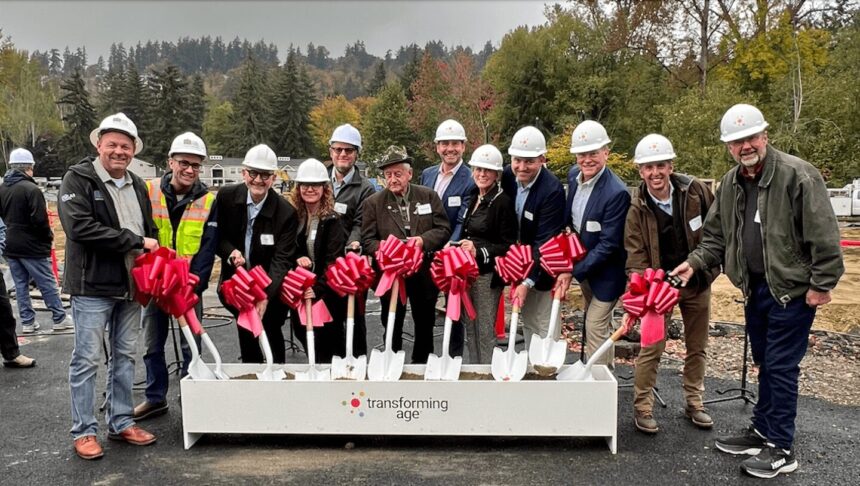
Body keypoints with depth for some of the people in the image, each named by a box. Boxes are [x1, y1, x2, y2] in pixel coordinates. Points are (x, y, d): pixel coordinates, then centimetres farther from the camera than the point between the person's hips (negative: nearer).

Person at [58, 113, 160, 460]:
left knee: (125, 356, 13)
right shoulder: (78, 178, -7)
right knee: (86, 360, 3)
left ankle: (121, 423, 25)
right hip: (93, 286, -6)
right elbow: (79, 227, -21)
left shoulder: (137, 185, 13)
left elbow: (150, 232, 19)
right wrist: (135, 242, -19)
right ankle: (83, 431, 15)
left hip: (130, 285, 6)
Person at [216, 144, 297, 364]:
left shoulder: (286, 212, -18)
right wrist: (230, 251, -19)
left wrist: (266, 295, -35)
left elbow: (282, 259, -22)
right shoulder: (226, 196, -8)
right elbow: (216, 236, 4)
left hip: (270, 288, -3)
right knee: (246, 334, 15)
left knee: (271, 335, 4)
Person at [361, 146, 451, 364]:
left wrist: (424, 240, -19)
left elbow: (443, 229, 0)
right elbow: (368, 240, -4)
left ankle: (422, 365, 35)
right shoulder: (373, 203, -2)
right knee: (392, 327, 11)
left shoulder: (429, 196, 1)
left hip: (424, 273, 2)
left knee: (425, 325, 16)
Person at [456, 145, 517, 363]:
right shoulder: (473, 198, 11)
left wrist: (480, 251, -25)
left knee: (485, 332, -1)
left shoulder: (503, 202, -12)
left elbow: (508, 245, -14)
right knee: (470, 329, 17)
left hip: (487, 275, -7)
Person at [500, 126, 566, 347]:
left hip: (543, 270, -6)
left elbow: (544, 242, -26)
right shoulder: (508, 176, -6)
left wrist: (528, 281, -30)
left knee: (545, 329, 2)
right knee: (527, 324, 19)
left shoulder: (552, 190, -25)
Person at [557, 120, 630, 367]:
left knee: (595, 328, -2)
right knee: (600, 324, 23)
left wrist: (573, 272, -23)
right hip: (582, 263, 8)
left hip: (606, 271, -8)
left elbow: (608, 245, -25)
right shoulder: (574, 174, -5)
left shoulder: (617, 192, -28)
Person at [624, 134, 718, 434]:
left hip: (697, 281, 3)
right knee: (652, 348, -2)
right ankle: (642, 408, 13)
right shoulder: (637, 209, -16)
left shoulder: (694, 190, -11)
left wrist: (714, 262, 3)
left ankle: (694, 403, 31)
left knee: (697, 346, 14)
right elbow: (635, 256, -16)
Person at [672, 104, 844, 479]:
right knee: (765, 364, 17)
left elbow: (823, 236, -17)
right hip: (755, 288, 7)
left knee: (781, 367, -1)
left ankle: (781, 448, 12)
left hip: (793, 289, -7)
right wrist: (694, 263, -2)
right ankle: (762, 431, 31)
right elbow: (716, 236, 12)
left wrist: (821, 284, -16)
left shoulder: (797, 174, -16)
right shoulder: (730, 184, 6)